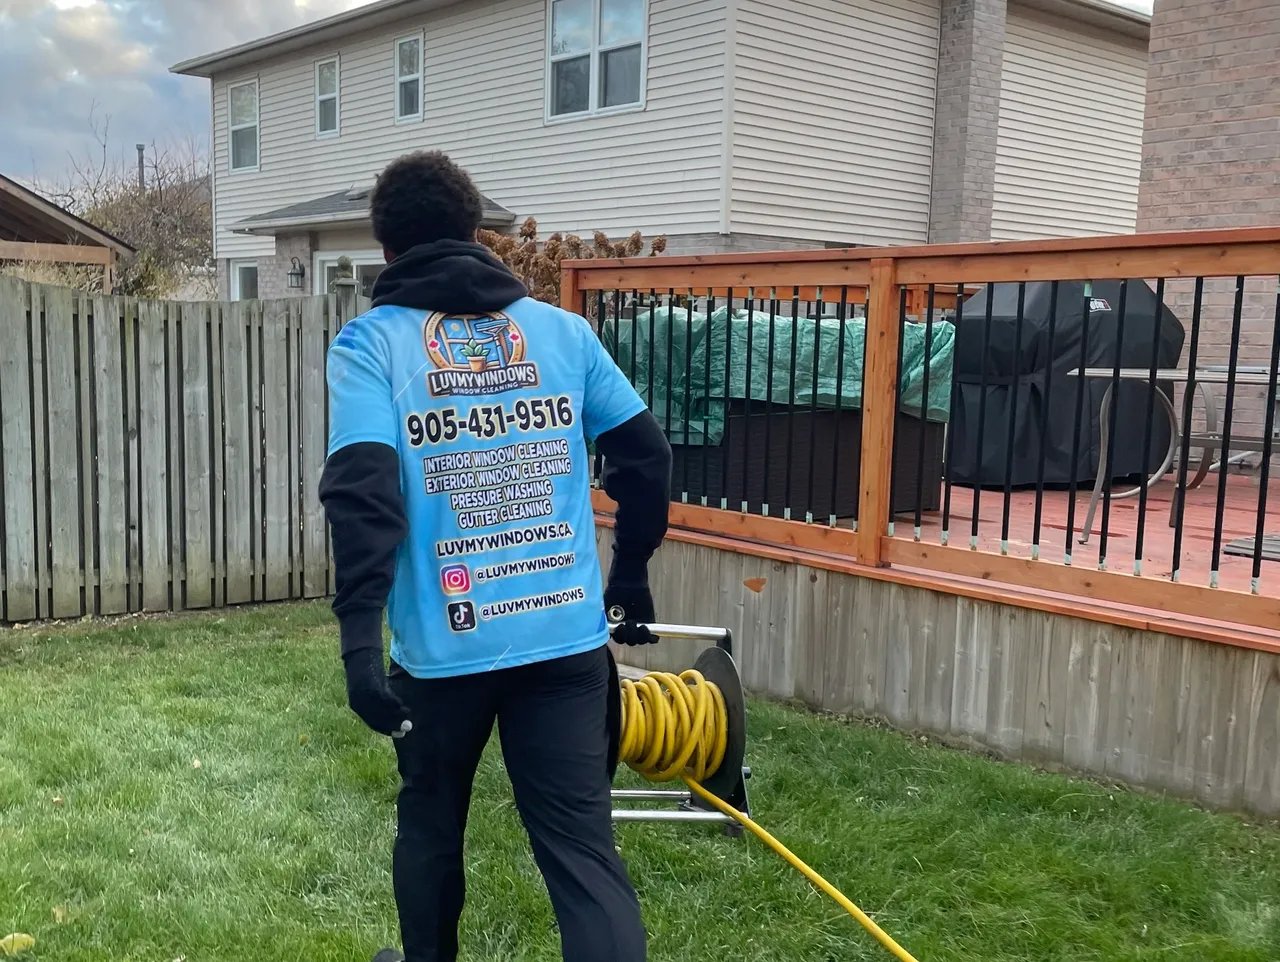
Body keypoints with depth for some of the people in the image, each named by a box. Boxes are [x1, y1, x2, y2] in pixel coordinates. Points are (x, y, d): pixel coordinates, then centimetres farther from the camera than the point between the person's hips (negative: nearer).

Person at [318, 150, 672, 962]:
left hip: (443, 643, -1)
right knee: (583, 844, 4)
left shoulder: (370, 343, -2)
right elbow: (646, 453, 9)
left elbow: (364, 493, -16)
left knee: (431, 824, 23)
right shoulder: (563, 329, 7)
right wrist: (631, 572, 20)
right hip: (567, 634, 1)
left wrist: (360, 639, -19)